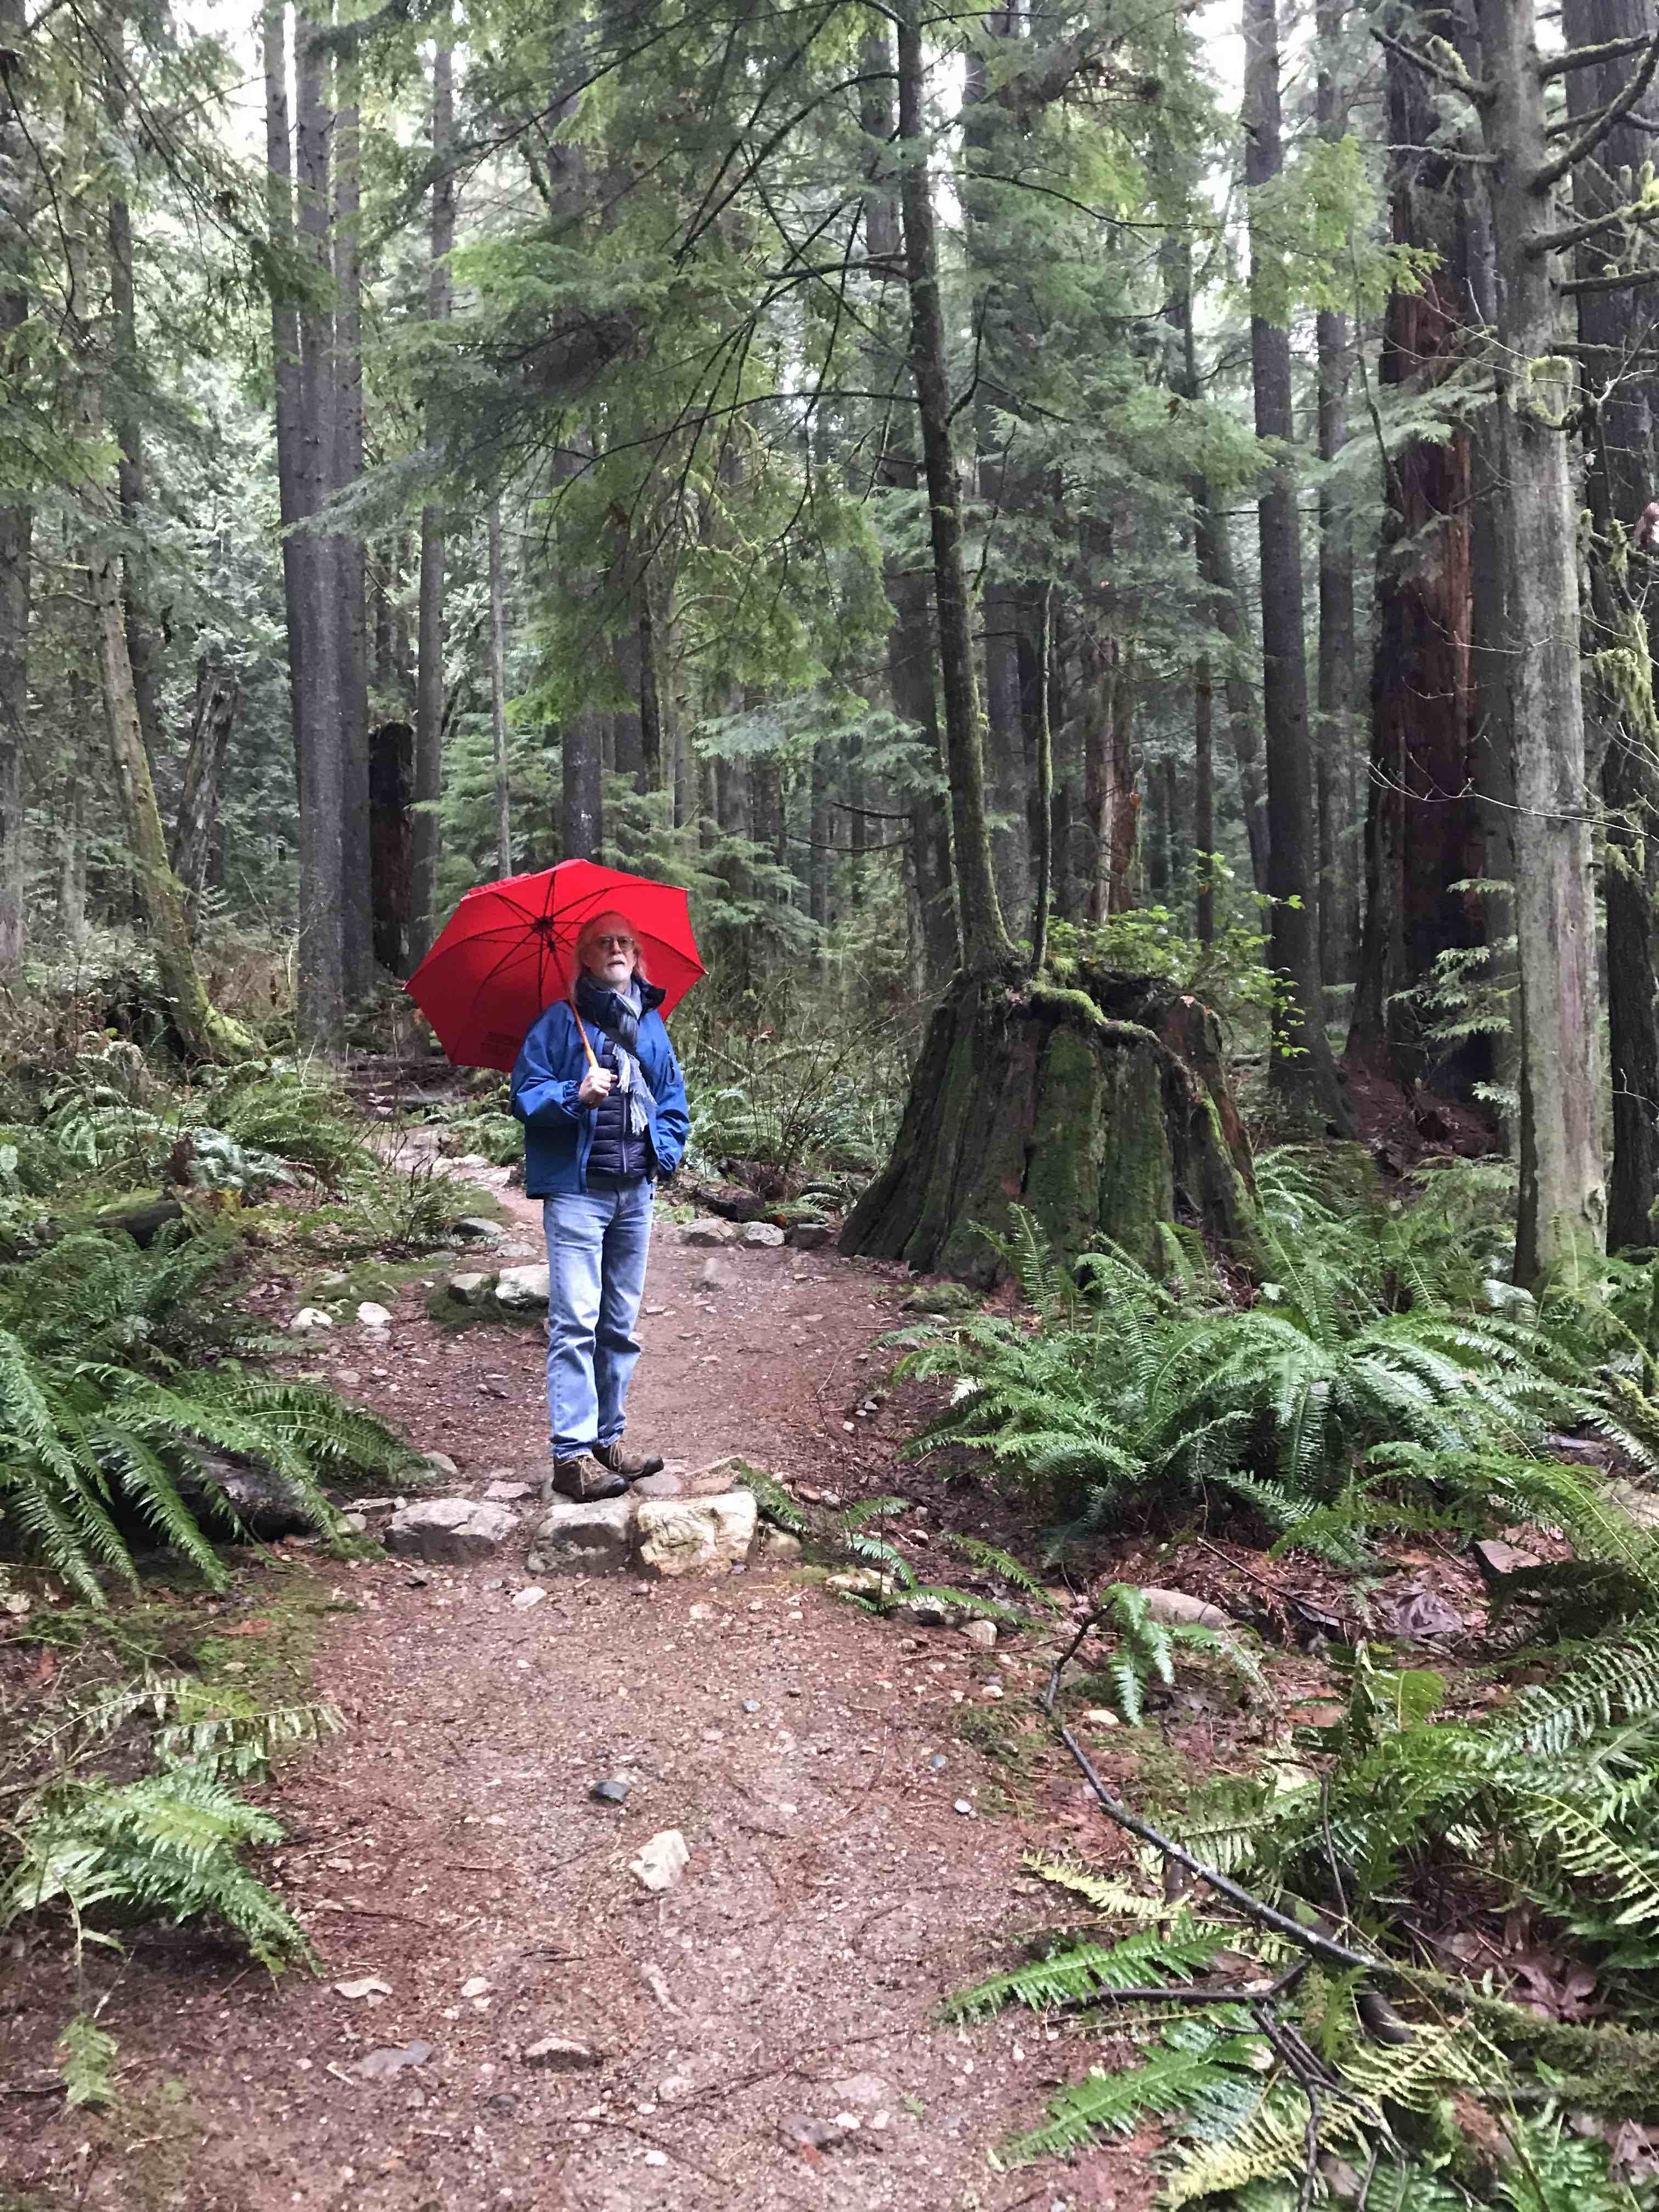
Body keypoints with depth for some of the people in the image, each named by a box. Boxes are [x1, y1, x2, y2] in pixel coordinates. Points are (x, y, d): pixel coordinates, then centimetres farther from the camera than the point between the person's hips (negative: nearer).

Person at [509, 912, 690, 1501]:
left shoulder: (651, 1024, 16)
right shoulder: (561, 1021, 1)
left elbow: (674, 1097, 22)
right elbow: (525, 1094, -5)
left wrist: (666, 1150, 6)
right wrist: (576, 1095, -22)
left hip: (635, 1189, 6)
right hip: (576, 1188, -6)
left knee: (622, 1325, 11)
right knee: (575, 1322, -10)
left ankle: (608, 1442, 21)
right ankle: (572, 1456, -7)